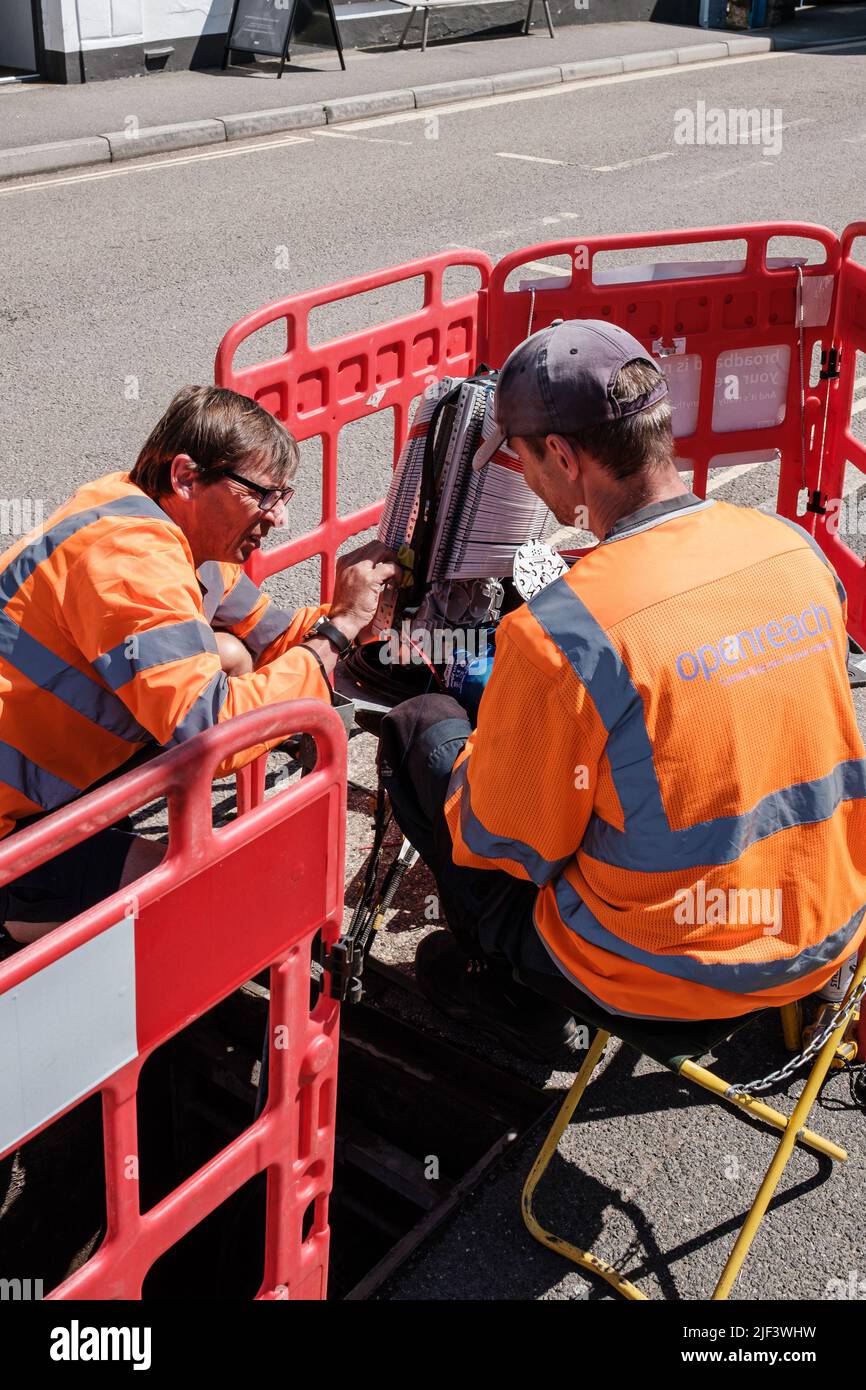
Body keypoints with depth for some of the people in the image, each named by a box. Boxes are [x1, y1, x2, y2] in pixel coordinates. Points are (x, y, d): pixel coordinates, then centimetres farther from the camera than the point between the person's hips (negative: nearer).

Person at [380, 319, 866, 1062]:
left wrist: (487, 752, 8)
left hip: (666, 981, -6)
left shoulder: (559, 633, -27)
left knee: (419, 728, 10)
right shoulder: (796, 548, -6)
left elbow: (507, 846, -13)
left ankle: (517, 995, 21)